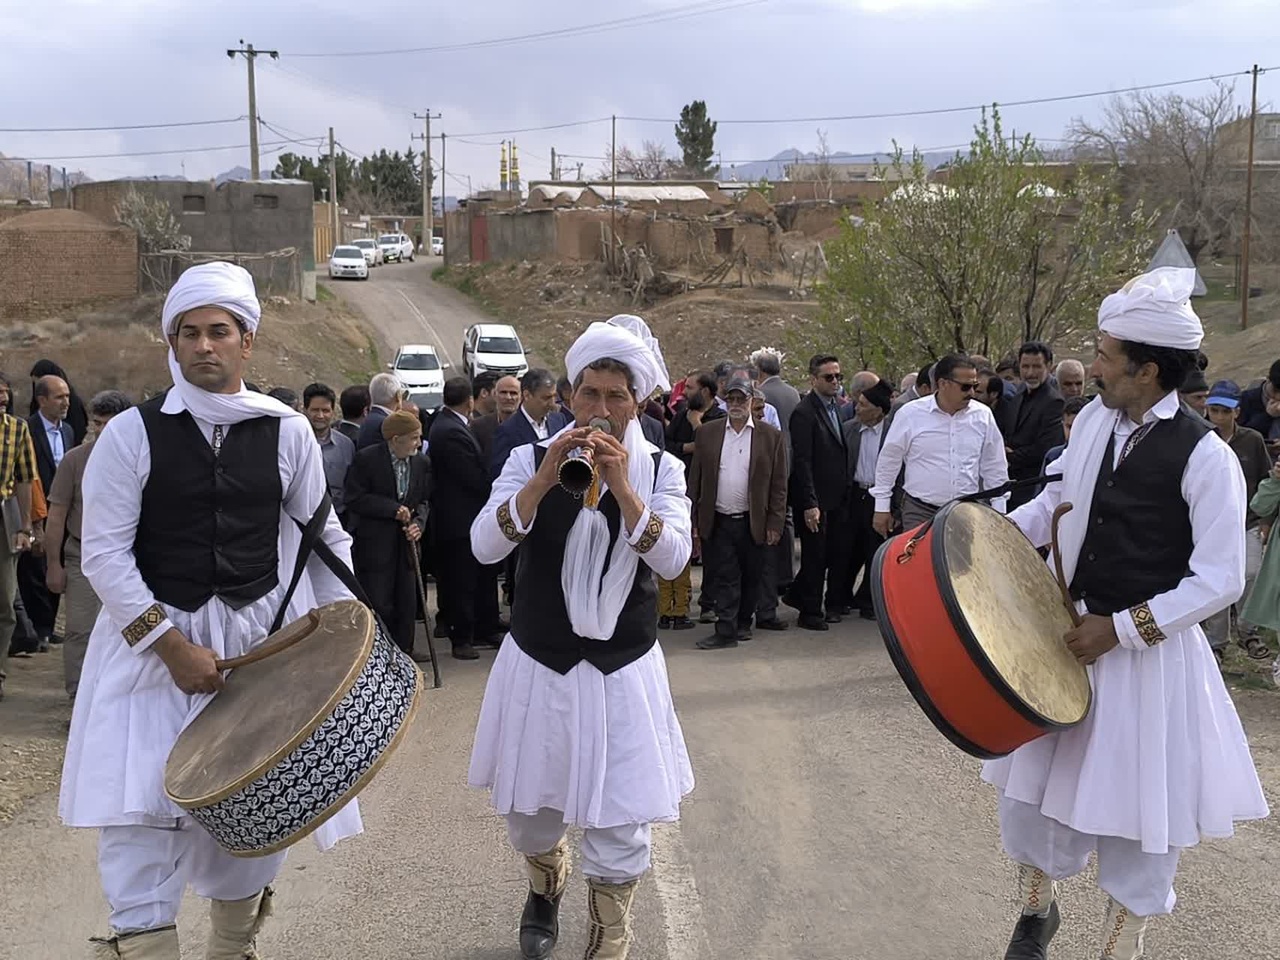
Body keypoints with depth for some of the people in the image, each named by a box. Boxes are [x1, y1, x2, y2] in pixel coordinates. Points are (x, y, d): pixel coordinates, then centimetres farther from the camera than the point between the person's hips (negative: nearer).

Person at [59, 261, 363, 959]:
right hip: (151, 643, -2)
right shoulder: (132, 434, -6)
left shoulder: (287, 432, 1)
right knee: (140, 810, -8)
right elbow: (103, 551, -9)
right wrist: (170, 643, -16)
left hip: (262, 642, 2)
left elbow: (324, 535, 8)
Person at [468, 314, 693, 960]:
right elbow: (485, 546, -17)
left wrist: (621, 487, -27)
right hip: (538, 664, 1)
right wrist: (545, 480, -27)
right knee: (528, 813, 17)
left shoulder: (661, 469, -2)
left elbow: (672, 559, -17)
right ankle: (547, 885, 51)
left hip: (622, 670, -1)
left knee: (618, 824, -2)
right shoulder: (530, 459, -4)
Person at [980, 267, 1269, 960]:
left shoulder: (1205, 456, -19)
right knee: (1033, 775, 15)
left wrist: (1120, 629, -18)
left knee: (1138, 803, 9)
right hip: (1070, 633, 6)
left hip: (1150, 652, -5)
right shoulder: (1094, 418, -2)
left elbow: (1218, 582, -17)